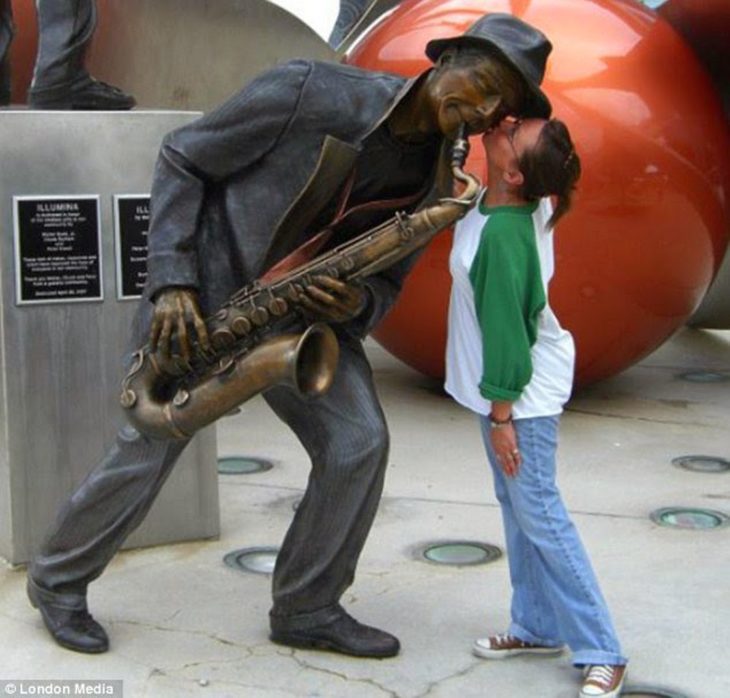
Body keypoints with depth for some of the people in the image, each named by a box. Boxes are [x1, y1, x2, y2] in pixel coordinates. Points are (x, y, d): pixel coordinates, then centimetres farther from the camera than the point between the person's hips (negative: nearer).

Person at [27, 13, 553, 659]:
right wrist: (172, 281, -22)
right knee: (148, 453, 0)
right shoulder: (310, 91, -22)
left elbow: (385, 283, 5)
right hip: (202, 293, -5)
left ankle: (307, 611, 8)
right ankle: (57, 581, 25)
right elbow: (181, 160, -13)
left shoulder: (432, 182, -5)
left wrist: (354, 307, -21)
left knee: (359, 443, -9)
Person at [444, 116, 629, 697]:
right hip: (507, 386, 9)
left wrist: (501, 416, -17)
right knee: (517, 508, 16)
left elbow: (506, 329, -24)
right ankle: (537, 626, 28)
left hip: (524, 392, -9)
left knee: (539, 516, -4)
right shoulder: (528, 202, -6)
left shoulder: (503, 237, -28)